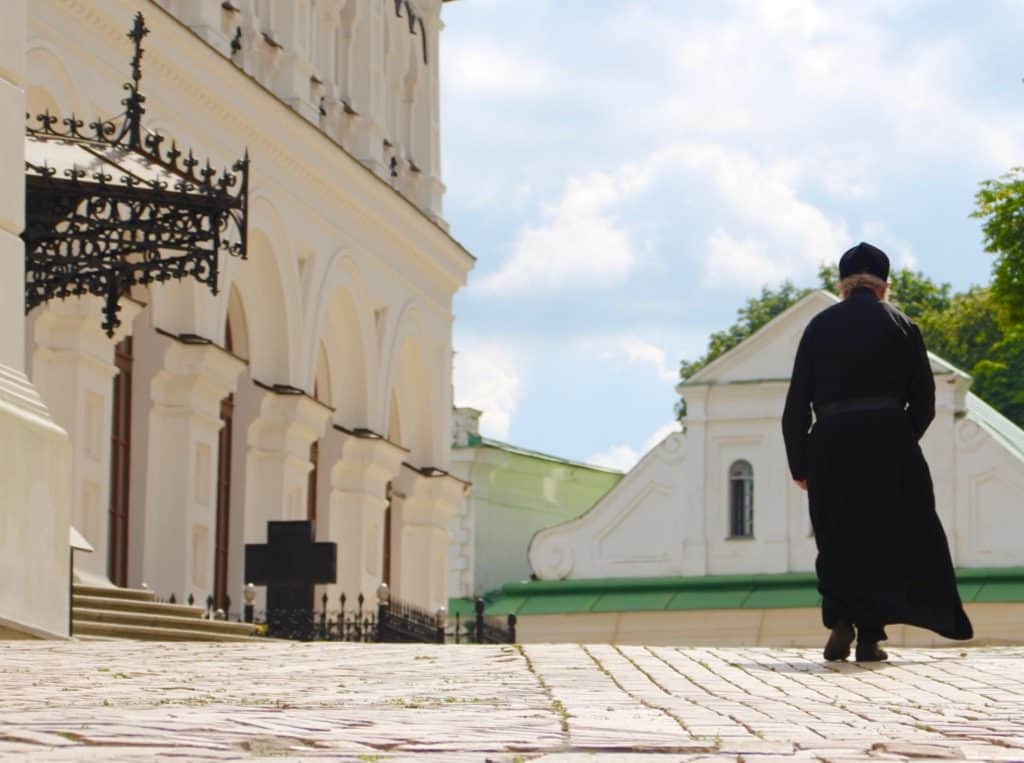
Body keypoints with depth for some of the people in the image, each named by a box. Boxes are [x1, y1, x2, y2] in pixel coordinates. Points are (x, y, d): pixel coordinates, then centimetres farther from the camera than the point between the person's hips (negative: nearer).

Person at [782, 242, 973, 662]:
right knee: (885, 539, 7)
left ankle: (840, 621, -5)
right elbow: (923, 401, 5)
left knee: (837, 543, 12)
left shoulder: (820, 326, 8)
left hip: (831, 443, 1)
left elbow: (797, 403, 4)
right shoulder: (901, 325, 7)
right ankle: (870, 636, 1)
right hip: (888, 441, -1)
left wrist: (799, 466, 8)